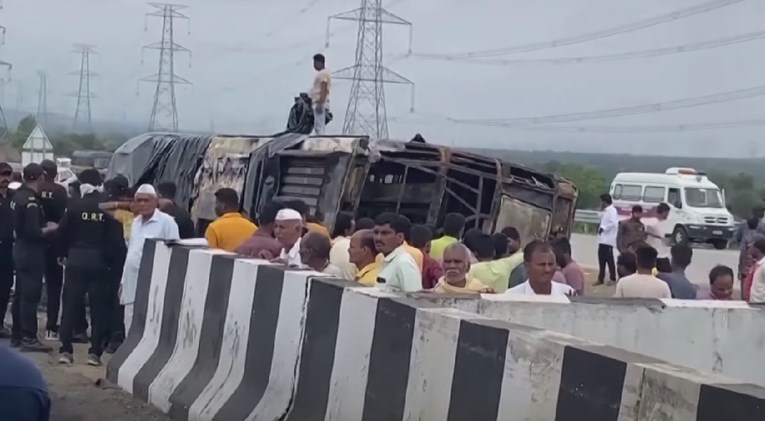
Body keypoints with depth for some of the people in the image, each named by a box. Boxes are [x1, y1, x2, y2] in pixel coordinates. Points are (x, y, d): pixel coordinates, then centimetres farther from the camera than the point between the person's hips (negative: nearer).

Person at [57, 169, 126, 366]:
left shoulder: (75, 205, -5)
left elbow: (63, 232, -2)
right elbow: (116, 239, -6)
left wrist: (63, 254, 13)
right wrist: (115, 262, 2)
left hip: (76, 260, 0)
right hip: (99, 262, 0)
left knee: (70, 305, 7)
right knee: (99, 307, 5)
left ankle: (66, 350, 5)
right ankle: (95, 353, 2)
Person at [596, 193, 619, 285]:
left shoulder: (612, 210, -12)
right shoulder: (605, 211, 19)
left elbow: (613, 223, -22)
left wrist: (603, 228, -22)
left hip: (608, 240, -10)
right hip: (602, 239, 10)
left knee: (609, 259, -6)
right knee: (601, 258, 11)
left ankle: (612, 278, 0)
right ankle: (601, 278, 17)